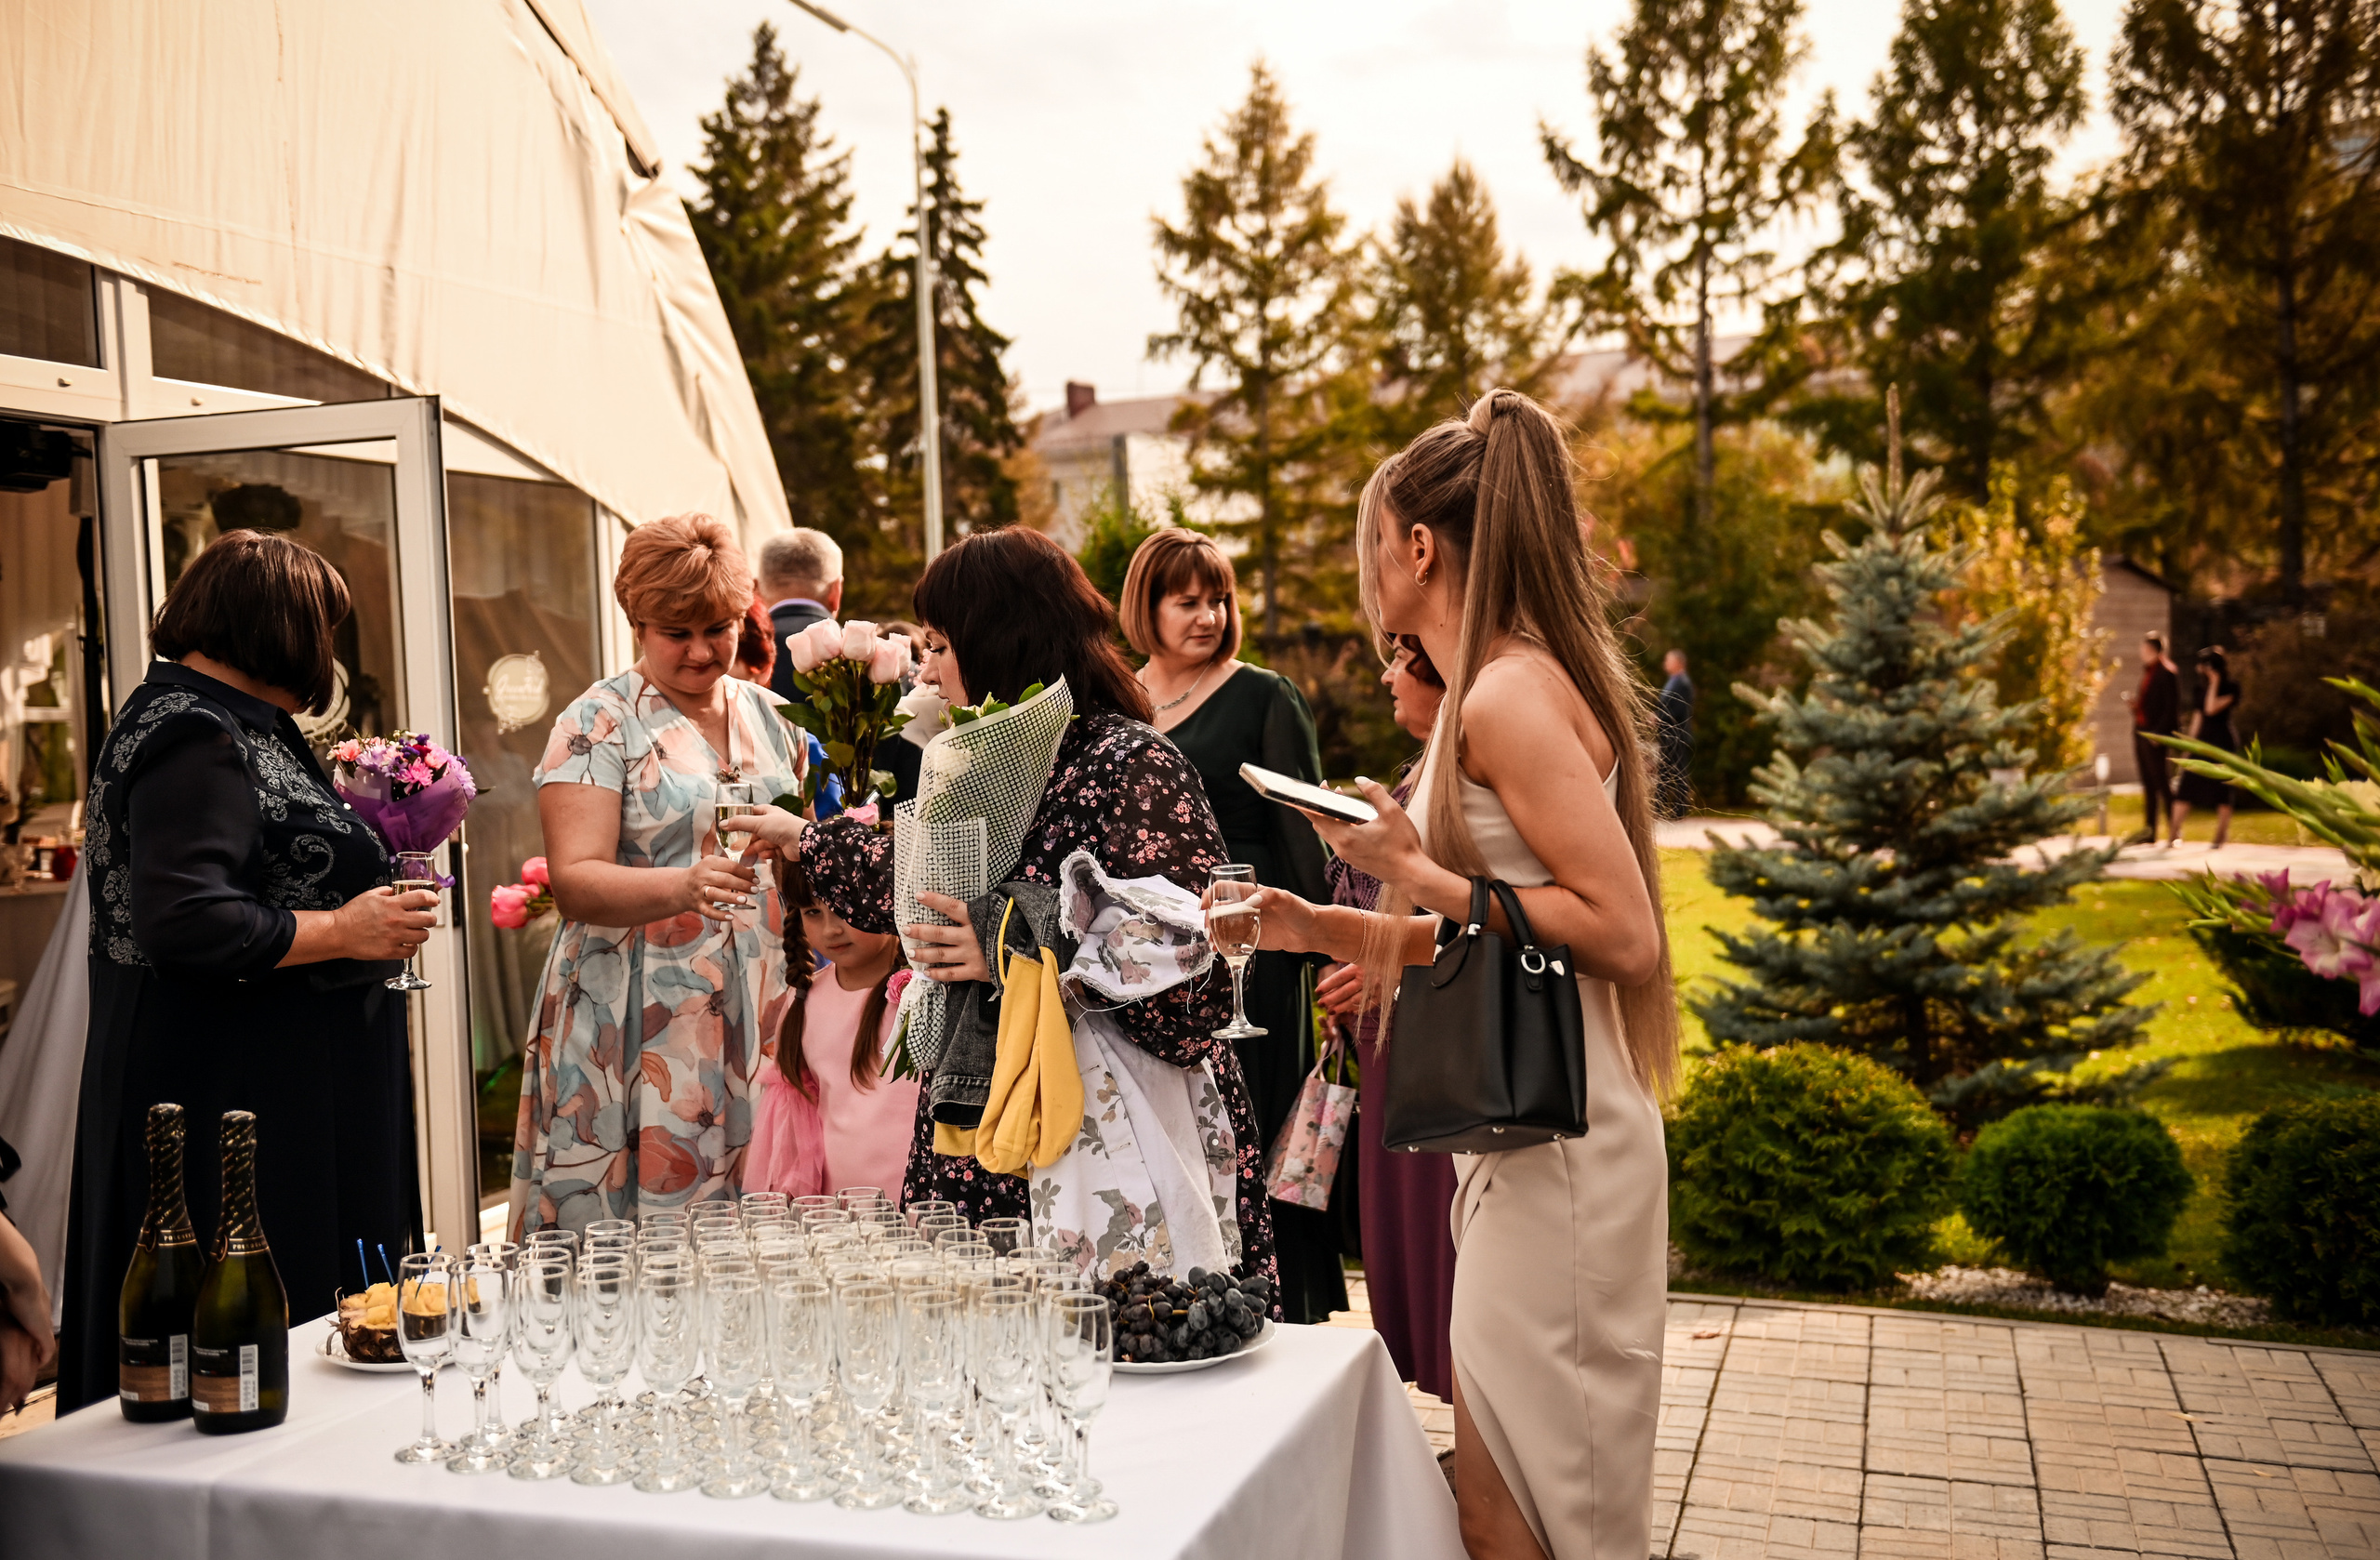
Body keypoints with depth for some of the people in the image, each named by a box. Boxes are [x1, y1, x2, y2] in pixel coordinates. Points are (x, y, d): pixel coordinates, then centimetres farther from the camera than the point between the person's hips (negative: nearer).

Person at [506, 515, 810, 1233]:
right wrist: (684, 887, -30)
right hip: (640, 1032, -4)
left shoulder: (766, 714, 13)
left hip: (762, 1021, 5)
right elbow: (574, 879, -15)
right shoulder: (599, 723, -4)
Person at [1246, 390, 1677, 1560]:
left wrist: (1416, 870, -18)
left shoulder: (1511, 695, -17)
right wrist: (1323, 928, 12)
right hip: (1521, 1140, 10)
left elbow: (1620, 934, -22)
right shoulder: (1499, 688, 14)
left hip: (1556, 1146, -10)